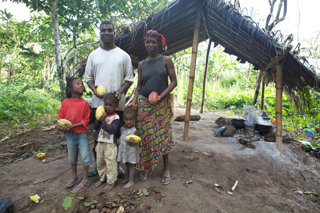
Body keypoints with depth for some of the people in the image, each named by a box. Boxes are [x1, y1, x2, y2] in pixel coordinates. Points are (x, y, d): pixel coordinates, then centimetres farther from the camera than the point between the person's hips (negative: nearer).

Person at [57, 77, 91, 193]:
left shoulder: (84, 103, -10)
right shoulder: (65, 102, -1)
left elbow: (86, 119, -11)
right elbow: (61, 117, 6)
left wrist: (73, 126, -19)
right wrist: (60, 126, -12)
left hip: (81, 133, -4)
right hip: (69, 134, 4)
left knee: (85, 156, -1)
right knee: (72, 156, 18)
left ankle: (85, 180, 16)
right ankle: (74, 177, 38)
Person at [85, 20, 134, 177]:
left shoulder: (123, 55, 4)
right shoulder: (93, 55, 10)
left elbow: (129, 78, 4)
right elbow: (88, 77, 12)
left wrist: (120, 91, -13)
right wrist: (94, 89, -9)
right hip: (98, 103, 2)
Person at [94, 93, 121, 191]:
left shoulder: (116, 117, -13)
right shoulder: (103, 114, 4)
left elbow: (112, 130, -23)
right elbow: (96, 126, 7)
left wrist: (103, 121, -25)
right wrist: (98, 119, -12)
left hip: (110, 144, -6)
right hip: (100, 143, 7)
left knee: (110, 163, 2)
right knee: (99, 162, 19)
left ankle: (111, 182, 17)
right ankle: (102, 178, 37)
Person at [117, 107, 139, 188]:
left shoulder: (134, 131, -16)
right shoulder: (122, 129, 1)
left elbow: (135, 143, -16)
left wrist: (132, 142, -37)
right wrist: (119, 141, -5)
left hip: (131, 151, -6)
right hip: (123, 150, 6)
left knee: (131, 166, 5)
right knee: (127, 165, 20)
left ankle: (131, 181, 18)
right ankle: (129, 178, 36)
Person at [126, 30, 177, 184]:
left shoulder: (166, 61, -1)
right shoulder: (141, 64, 8)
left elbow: (174, 82, -4)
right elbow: (139, 86, 9)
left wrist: (160, 96, -16)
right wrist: (134, 102, -6)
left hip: (161, 105, -2)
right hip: (143, 104, 3)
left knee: (162, 135, 0)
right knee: (144, 135, 4)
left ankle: (166, 168, 18)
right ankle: (145, 168, 20)